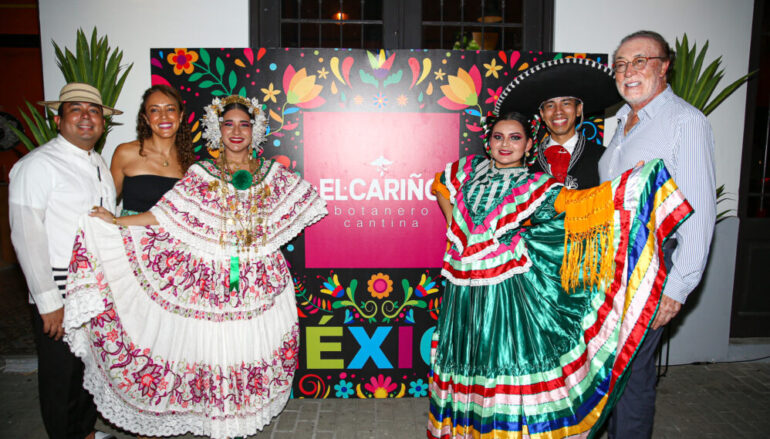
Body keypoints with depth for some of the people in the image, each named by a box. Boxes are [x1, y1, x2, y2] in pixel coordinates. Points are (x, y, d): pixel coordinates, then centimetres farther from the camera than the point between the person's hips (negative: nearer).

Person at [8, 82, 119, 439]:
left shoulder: (99, 164, 11)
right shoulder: (37, 165, -13)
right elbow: (27, 237, -17)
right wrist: (49, 302, -17)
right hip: (61, 293, -7)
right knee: (62, 376, 9)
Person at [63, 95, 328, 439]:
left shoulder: (272, 173, 6)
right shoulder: (201, 174, 2)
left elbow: (302, 204, 15)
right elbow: (166, 214, -2)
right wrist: (116, 222, -8)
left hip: (260, 280, 2)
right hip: (213, 279, -1)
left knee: (254, 346, 6)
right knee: (214, 347, 3)